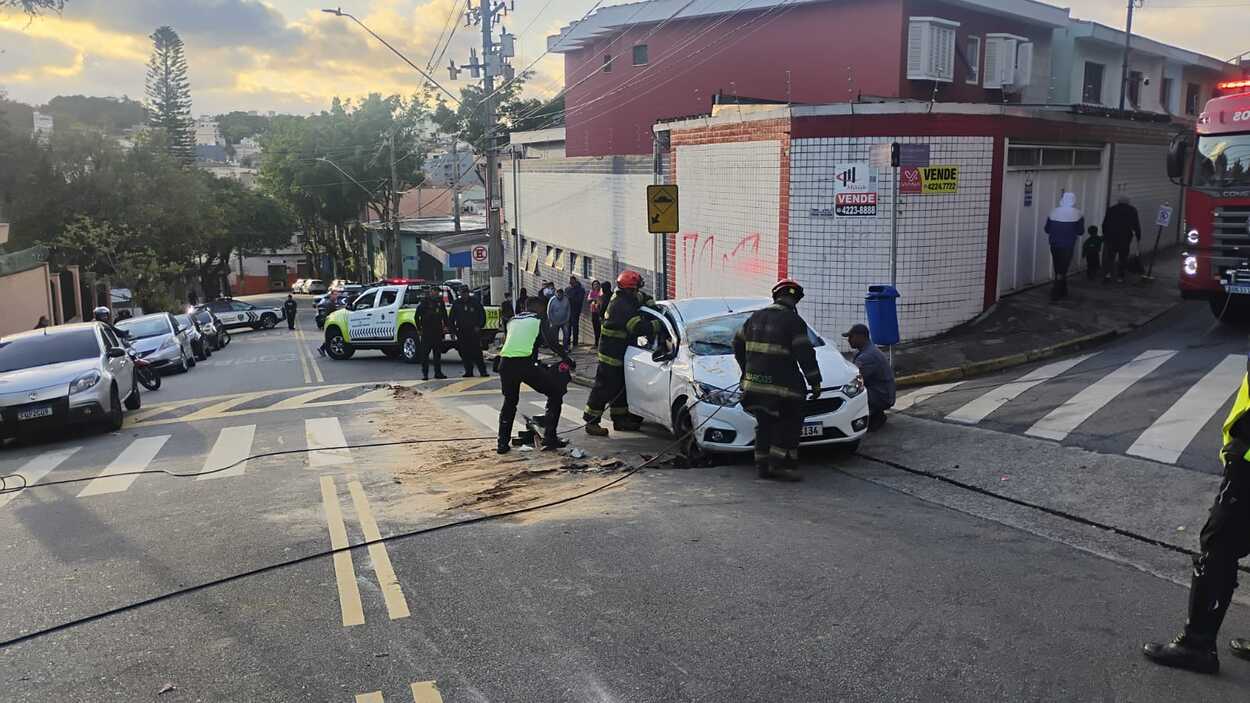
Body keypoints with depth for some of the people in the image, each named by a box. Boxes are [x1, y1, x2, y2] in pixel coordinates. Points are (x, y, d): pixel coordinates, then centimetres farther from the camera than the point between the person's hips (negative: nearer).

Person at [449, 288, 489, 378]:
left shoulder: (475, 303, 3)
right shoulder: (456, 304, 9)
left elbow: (482, 314, 7)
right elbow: (451, 319, 14)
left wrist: (479, 326, -3)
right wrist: (453, 330, 6)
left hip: (474, 332, -3)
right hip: (462, 332, 3)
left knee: (477, 352, -8)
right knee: (464, 353, 2)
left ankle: (483, 371, -6)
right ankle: (468, 371, 10)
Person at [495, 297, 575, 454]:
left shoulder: (512, 320, 26)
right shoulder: (539, 320, 11)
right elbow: (551, 342, -4)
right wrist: (567, 359, 5)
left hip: (505, 363, 6)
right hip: (525, 363, -6)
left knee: (509, 402, 27)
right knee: (555, 394, 10)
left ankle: (503, 443, 22)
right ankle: (549, 438, 3)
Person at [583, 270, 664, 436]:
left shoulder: (622, 299, 7)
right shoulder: (622, 306, -25)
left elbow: (643, 298, 25)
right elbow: (639, 327, -32)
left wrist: (652, 308, 7)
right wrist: (659, 325, -25)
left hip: (619, 353, 11)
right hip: (611, 354, -10)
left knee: (619, 387, 17)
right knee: (604, 388, -6)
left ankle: (620, 419, 28)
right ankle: (591, 422, 0)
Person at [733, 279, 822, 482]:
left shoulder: (756, 317, 12)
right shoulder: (793, 321, -8)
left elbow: (737, 344, 20)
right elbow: (805, 355, -12)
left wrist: (747, 371, 31)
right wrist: (815, 382, -6)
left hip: (754, 383, 6)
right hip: (782, 386, -6)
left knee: (765, 424, 16)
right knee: (790, 424, 5)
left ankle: (763, 465, 17)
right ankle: (780, 464, 0)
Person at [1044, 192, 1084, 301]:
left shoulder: (1054, 212, 1)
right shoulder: (1077, 214, -7)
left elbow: (1047, 229, 4)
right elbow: (1080, 231, -5)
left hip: (1054, 245, 4)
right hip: (1068, 246, -4)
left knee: (1059, 269, 16)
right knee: (1062, 270, 1)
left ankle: (1062, 292, 26)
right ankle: (1055, 292, -9)